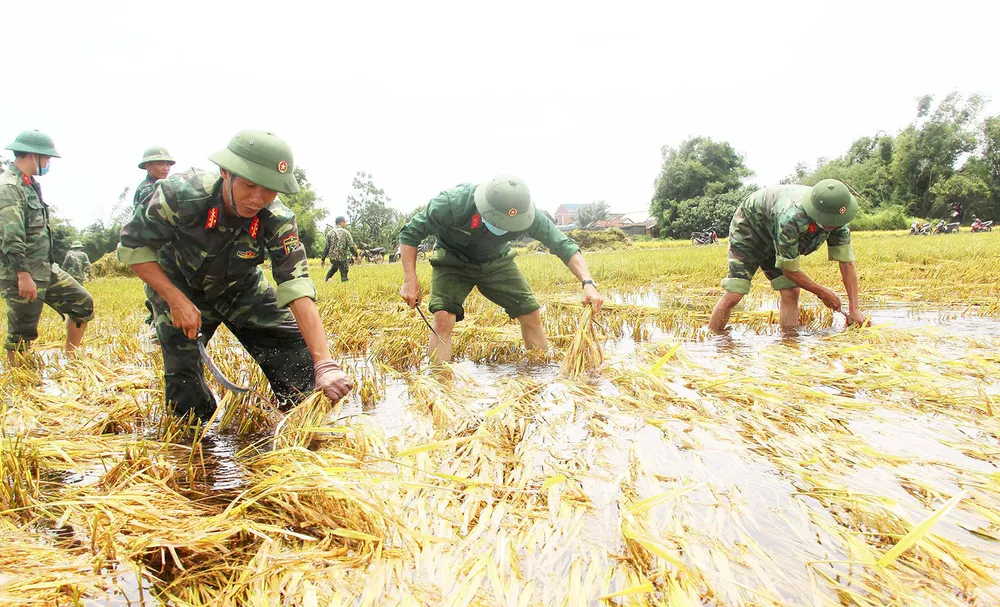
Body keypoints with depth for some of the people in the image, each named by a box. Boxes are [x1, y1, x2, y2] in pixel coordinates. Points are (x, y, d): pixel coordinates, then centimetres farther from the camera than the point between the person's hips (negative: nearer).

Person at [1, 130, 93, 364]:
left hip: (46, 268, 9)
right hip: (22, 274, -9)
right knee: (22, 334, 1)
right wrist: (23, 275, -26)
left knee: (83, 303, 10)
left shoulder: (29, 184, 15)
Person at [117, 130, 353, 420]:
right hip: (177, 287, -2)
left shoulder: (277, 221, -30)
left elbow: (298, 289, -37)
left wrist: (324, 364, -48)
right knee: (187, 392, -11)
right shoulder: (181, 194, -35)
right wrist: (176, 301, -31)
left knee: (298, 354, -9)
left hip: (240, 287, 2)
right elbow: (132, 245, -20)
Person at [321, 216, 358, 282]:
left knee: (334, 266, 36)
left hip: (332, 257, 6)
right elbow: (351, 246, -11)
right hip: (342, 258, -5)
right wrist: (356, 255, 2)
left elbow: (326, 247, 3)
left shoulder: (330, 233, 3)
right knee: (344, 275, 2)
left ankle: (327, 279, 41)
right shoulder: (345, 232, -8)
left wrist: (323, 259, 10)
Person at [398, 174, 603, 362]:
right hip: (453, 261, -2)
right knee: (443, 319, -24)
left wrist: (587, 283, -35)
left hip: (497, 262, 3)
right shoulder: (453, 203, -35)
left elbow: (563, 244, -22)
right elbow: (411, 233, -22)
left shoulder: (525, 213, -29)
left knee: (532, 315, -4)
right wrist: (410, 281, -29)